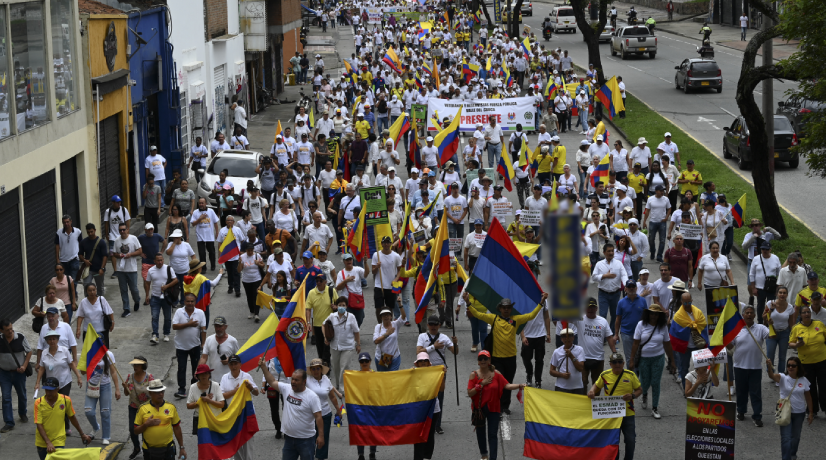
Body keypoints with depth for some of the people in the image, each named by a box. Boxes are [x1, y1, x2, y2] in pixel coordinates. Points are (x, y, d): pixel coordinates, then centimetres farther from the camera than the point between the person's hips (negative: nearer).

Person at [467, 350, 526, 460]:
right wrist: (482, 384, -18)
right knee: (480, 432, 17)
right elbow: (469, 393, -11)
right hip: (479, 408, 1)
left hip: (493, 408, -1)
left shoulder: (496, 374, -3)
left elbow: (506, 385, -12)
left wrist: (519, 385, -27)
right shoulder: (474, 375, -5)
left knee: (493, 434, -6)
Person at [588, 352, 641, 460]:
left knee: (630, 440, 0)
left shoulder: (630, 375, -3)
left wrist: (632, 396, -16)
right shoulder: (604, 375, -1)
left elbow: (639, 389, 4)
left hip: (628, 414, -1)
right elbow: (597, 386, 13)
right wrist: (592, 392, -10)